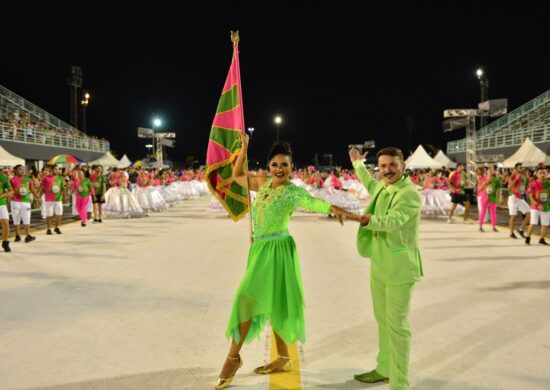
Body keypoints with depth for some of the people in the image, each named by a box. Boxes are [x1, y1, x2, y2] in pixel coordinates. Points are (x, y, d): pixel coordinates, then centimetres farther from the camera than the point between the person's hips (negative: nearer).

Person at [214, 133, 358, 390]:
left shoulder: (294, 191, -13)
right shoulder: (263, 183, 7)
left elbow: (314, 202, -31)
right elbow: (237, 176, 21)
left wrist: (335, 209, -51)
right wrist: (244, 147, 16)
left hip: (275, 250, -7)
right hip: (259, 248, 7)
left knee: (249, 298, -6)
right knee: (272, 302, 14)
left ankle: (234, 356, 11)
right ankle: (283, 359, 27)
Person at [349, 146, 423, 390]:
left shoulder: (410, 194, -18)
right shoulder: (382, 186, 8)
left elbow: (394, 220, -34)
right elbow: (371, 186, 33)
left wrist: (371, 219, -46)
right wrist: (358, 164, 43)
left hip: (399, 267, -8)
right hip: (378, 264, 8)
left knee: (397, 325, -4)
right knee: (383, 320, 19)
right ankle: (384, 369, 35)